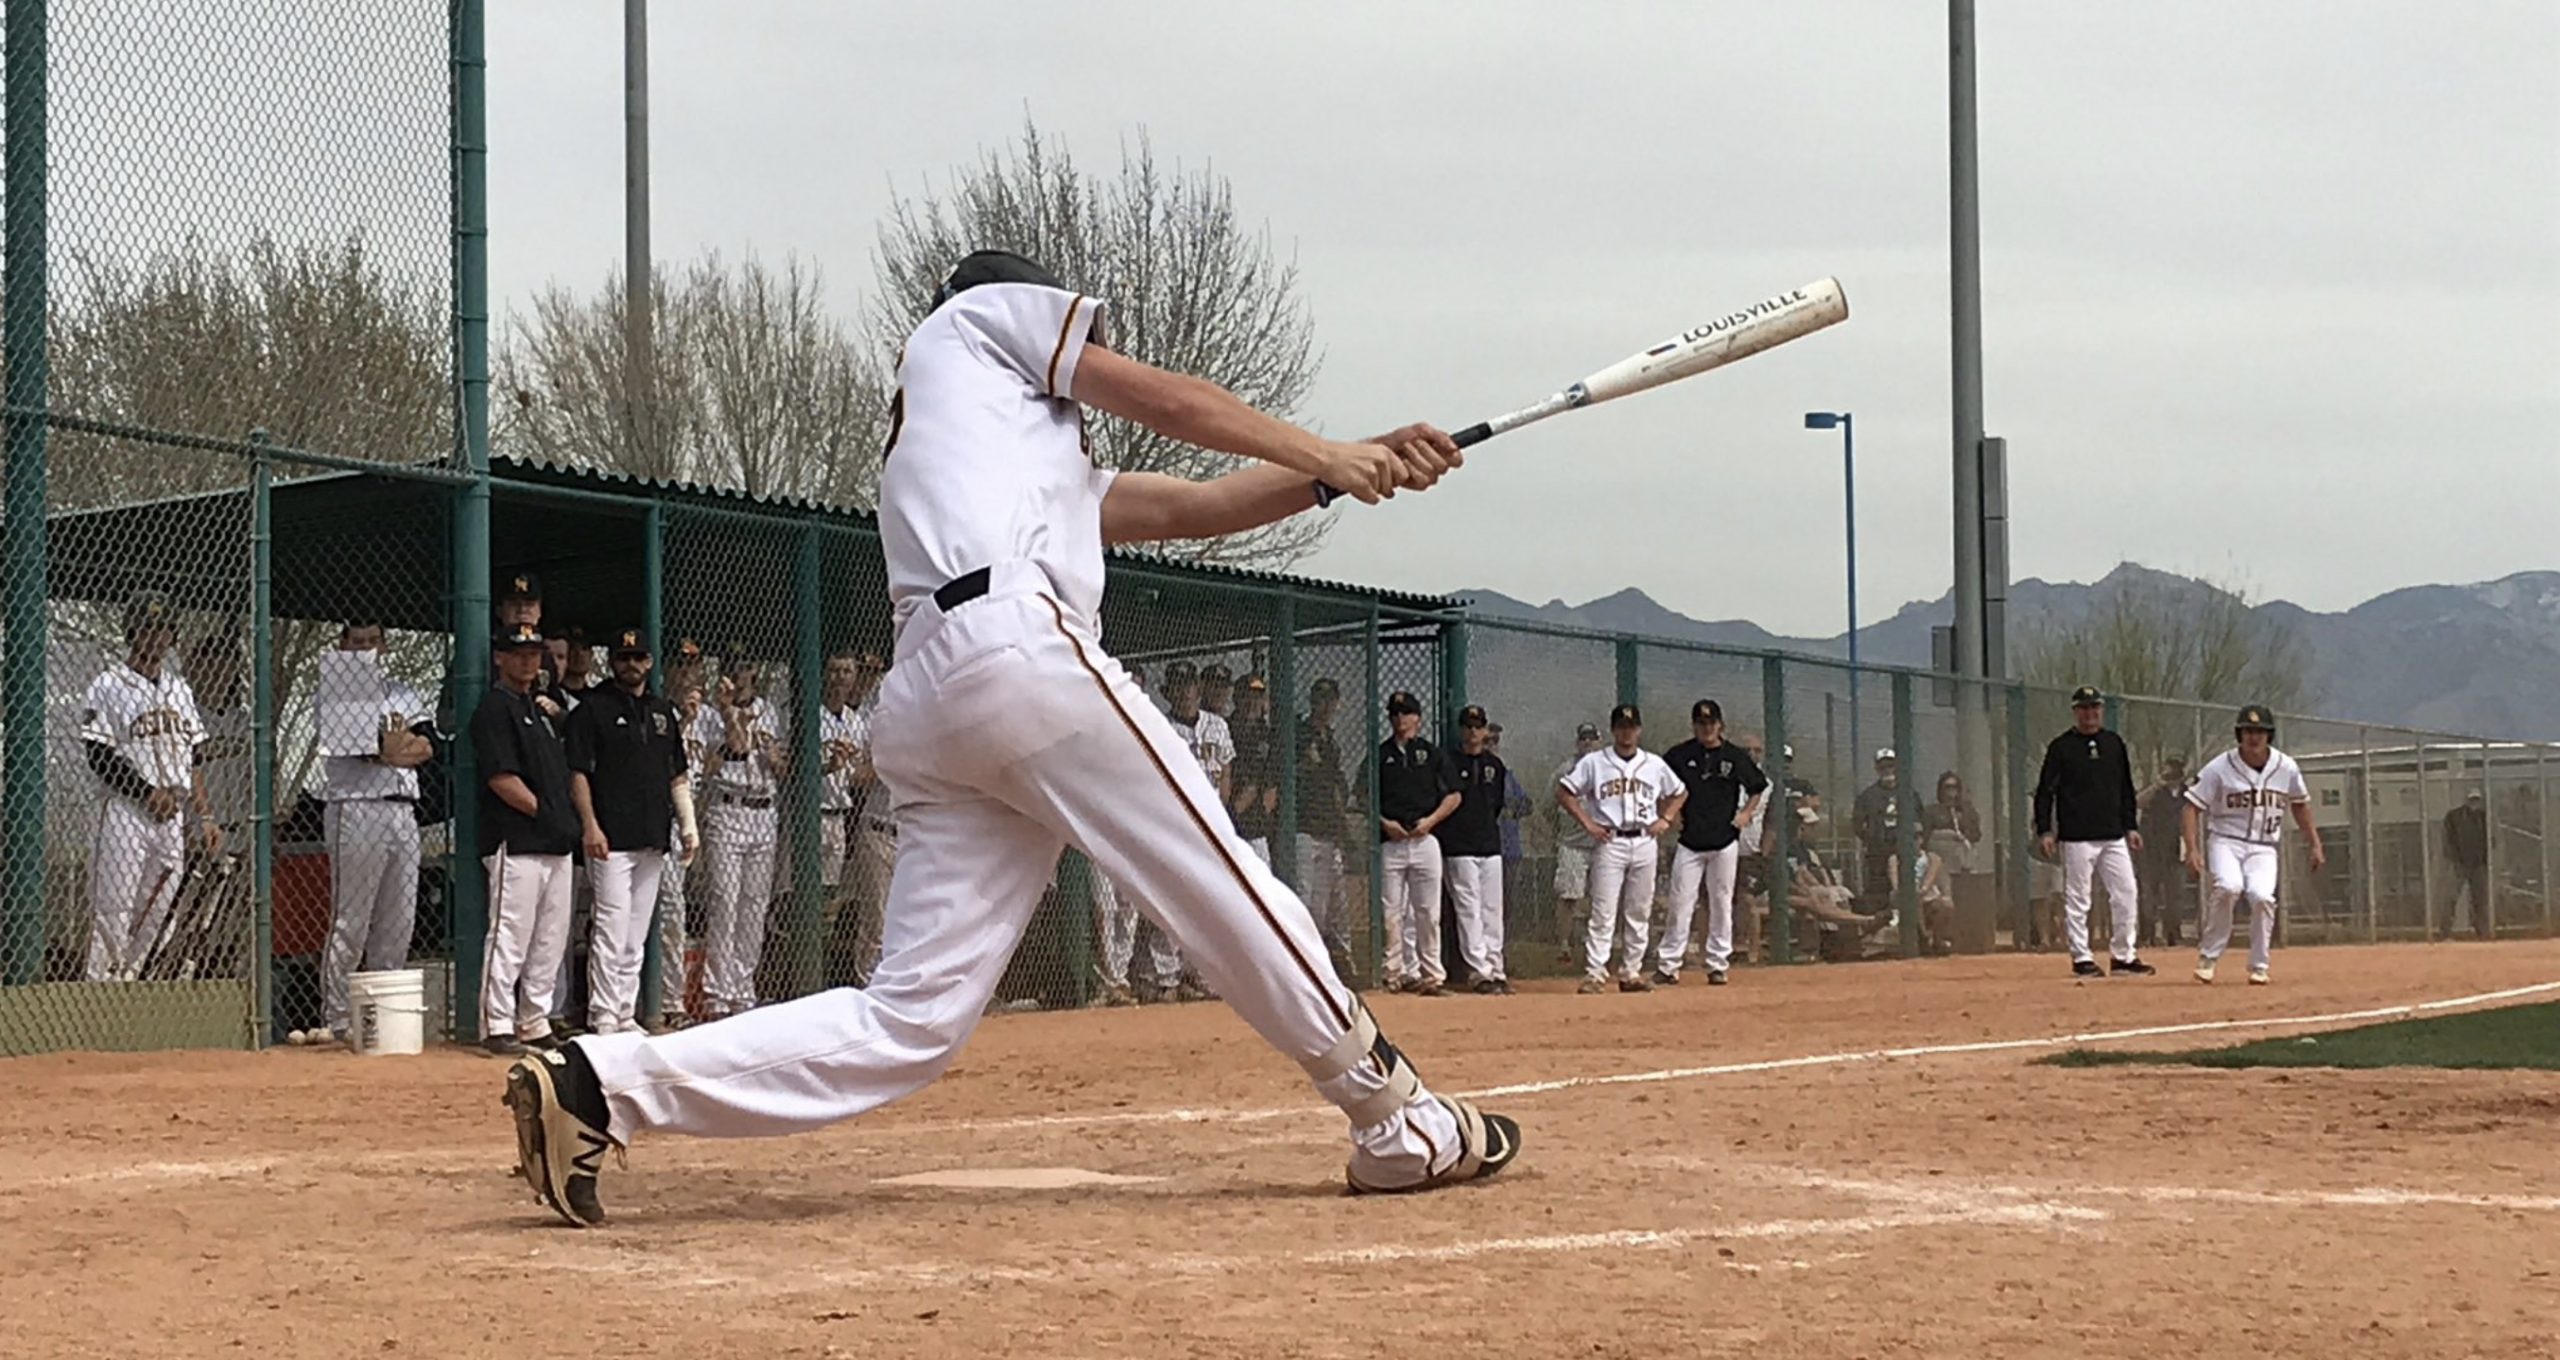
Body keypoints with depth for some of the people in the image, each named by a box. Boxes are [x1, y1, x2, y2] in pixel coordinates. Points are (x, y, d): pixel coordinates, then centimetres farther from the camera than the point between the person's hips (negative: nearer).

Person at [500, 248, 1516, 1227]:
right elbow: (1169, 401, 17)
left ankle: (602, 1085, -9)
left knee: (912, 1020, -3)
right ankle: (1395, 1120, 5)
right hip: (1019, 639, -8)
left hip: (920, 699, 8)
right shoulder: (988, 311, 22)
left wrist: (1366, 462, 29)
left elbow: (1193, 506, 34)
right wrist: (1329, 458, 26)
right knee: (1225, 889, 0)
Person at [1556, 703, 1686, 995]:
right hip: (1609, 843, -4)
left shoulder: (1654, 764, 9)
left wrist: (1665, 819, 7)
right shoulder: (1594, 763, 0)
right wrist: (1587, 823, -6)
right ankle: (1595, 974, -10)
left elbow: (1680, 793, 22)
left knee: (1639, 913, 6)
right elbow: (1563, 792, 1)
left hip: (1645, 842, 4)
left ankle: (1630, 972, 13)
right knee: (1603, 913, -9)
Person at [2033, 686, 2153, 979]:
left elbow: (2126, 789, 18)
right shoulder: (2061, 747, -1)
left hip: (2113, 834, 5)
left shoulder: (2114, 743, 12)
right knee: (2077, 899, -2)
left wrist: (2131, 826, 13)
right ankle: (2081, 957, 5)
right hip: (2077, 836, -5)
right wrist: (2044, 830, -8)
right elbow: (2045, 791, -1)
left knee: (2126, 893, 2)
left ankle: (2123, 955, 11)